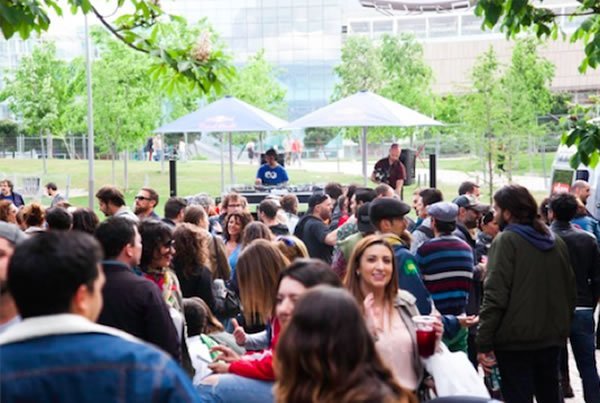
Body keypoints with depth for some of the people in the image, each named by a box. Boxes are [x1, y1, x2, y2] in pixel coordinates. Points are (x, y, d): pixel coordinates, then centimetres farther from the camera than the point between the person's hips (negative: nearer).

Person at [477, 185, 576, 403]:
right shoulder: (557, 242, 10)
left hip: (516, 340, -7)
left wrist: (483, 343, -16)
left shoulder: (506, 241, -11)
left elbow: (495, 295, -18)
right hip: (552, 337, 7)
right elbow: (570, 290, 14)